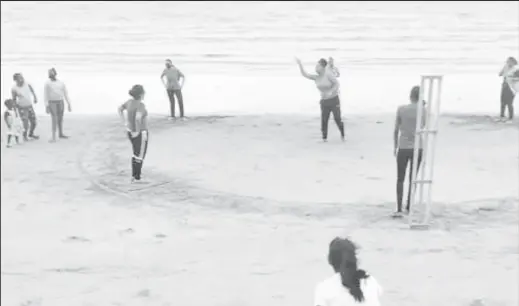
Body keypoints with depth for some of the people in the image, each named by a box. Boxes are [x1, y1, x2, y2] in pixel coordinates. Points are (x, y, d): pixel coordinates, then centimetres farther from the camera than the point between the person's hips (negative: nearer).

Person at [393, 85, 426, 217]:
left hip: (403, 148, -1)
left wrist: (395, 146, 13)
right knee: (413, 178, 17)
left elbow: (396, 130, 0)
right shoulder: (423, 111, -4)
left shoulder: (401, 109, -4)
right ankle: (409, 206, 25)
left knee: (400, 179, 5)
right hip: (417, 149, 1)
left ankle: (399, 209, -6)